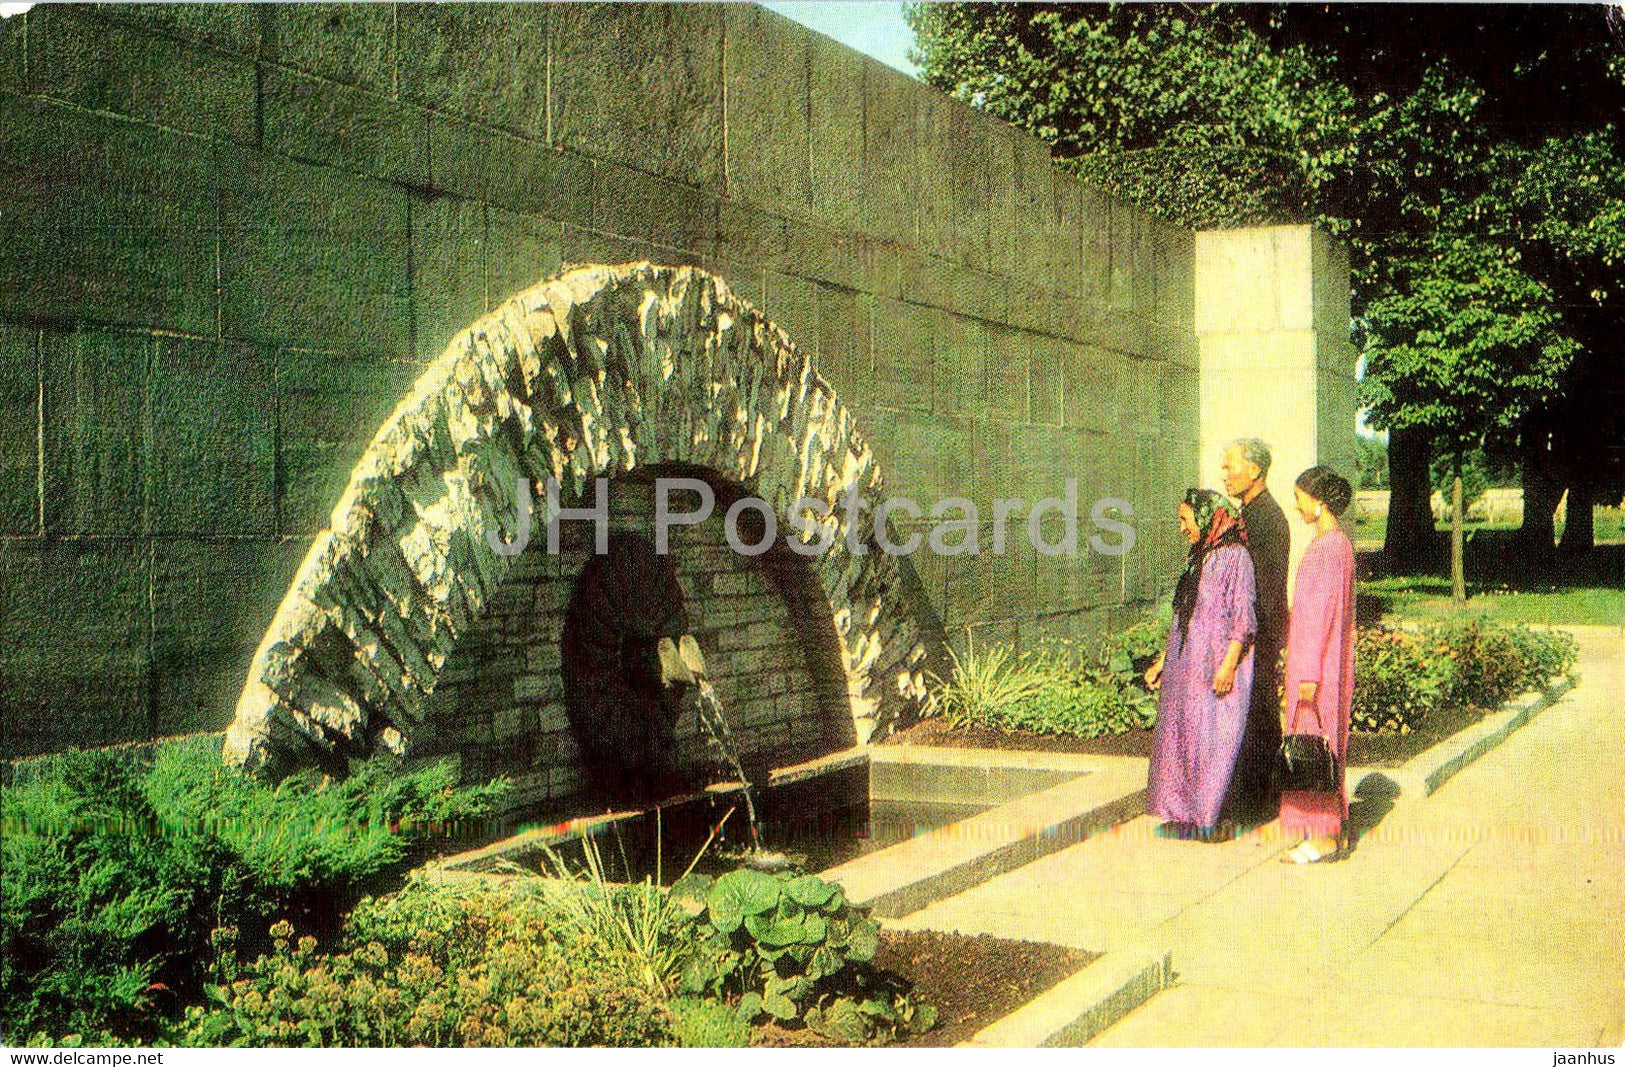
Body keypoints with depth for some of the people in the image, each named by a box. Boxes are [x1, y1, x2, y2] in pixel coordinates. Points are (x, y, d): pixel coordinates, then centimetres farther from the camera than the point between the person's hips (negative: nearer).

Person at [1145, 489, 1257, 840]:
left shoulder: (1234, 557, -10)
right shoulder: (1197, 557, 16)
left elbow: (1242, 618, -15)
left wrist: (1229, 665, -22)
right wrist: (1163, 660, 20)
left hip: (1217, 666, -9)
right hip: (1186, 665, 9)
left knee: (1214, 739, -4)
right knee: (1182, 737, 9)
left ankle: (1213, 820, 3)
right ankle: (1186, 815, 17)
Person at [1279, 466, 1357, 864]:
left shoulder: (1328, 547, -17)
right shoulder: (1334, 542, 13)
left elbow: (1323, 612, -21)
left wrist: (1308, 674, -21)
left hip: (1318, 661, -10)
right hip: (1320, 661, 10)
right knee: (1323, 745, 14)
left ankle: (1323, 837, 0)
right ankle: (1333, 831, 20)